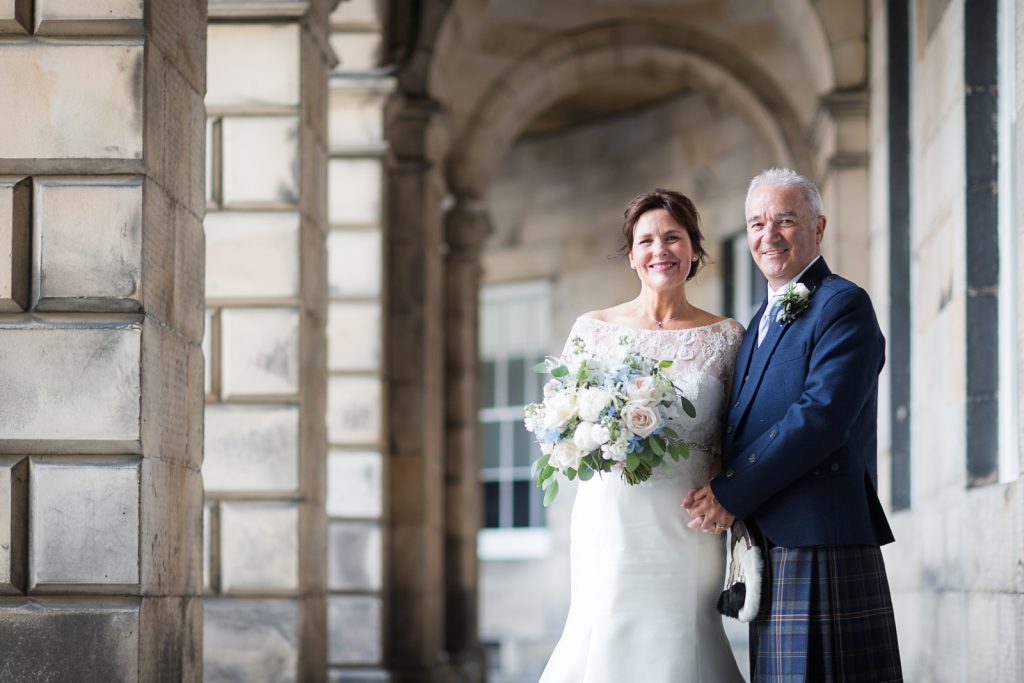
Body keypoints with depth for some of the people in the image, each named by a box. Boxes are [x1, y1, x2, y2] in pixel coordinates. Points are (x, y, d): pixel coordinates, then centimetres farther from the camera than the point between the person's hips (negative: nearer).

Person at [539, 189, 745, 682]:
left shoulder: (726, 337, 6)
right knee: (608, 641, -6)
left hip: (688, 526, 0)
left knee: (678, 642, -2)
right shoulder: (593, 328, 6)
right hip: (611, 524, 0)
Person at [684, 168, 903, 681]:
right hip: (768, 551, 9)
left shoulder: (843, 304, -6)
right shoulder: (763, 321, 22)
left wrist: (732, 494, -16)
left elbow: (822, 417, -18)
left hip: (823, 546, -8)